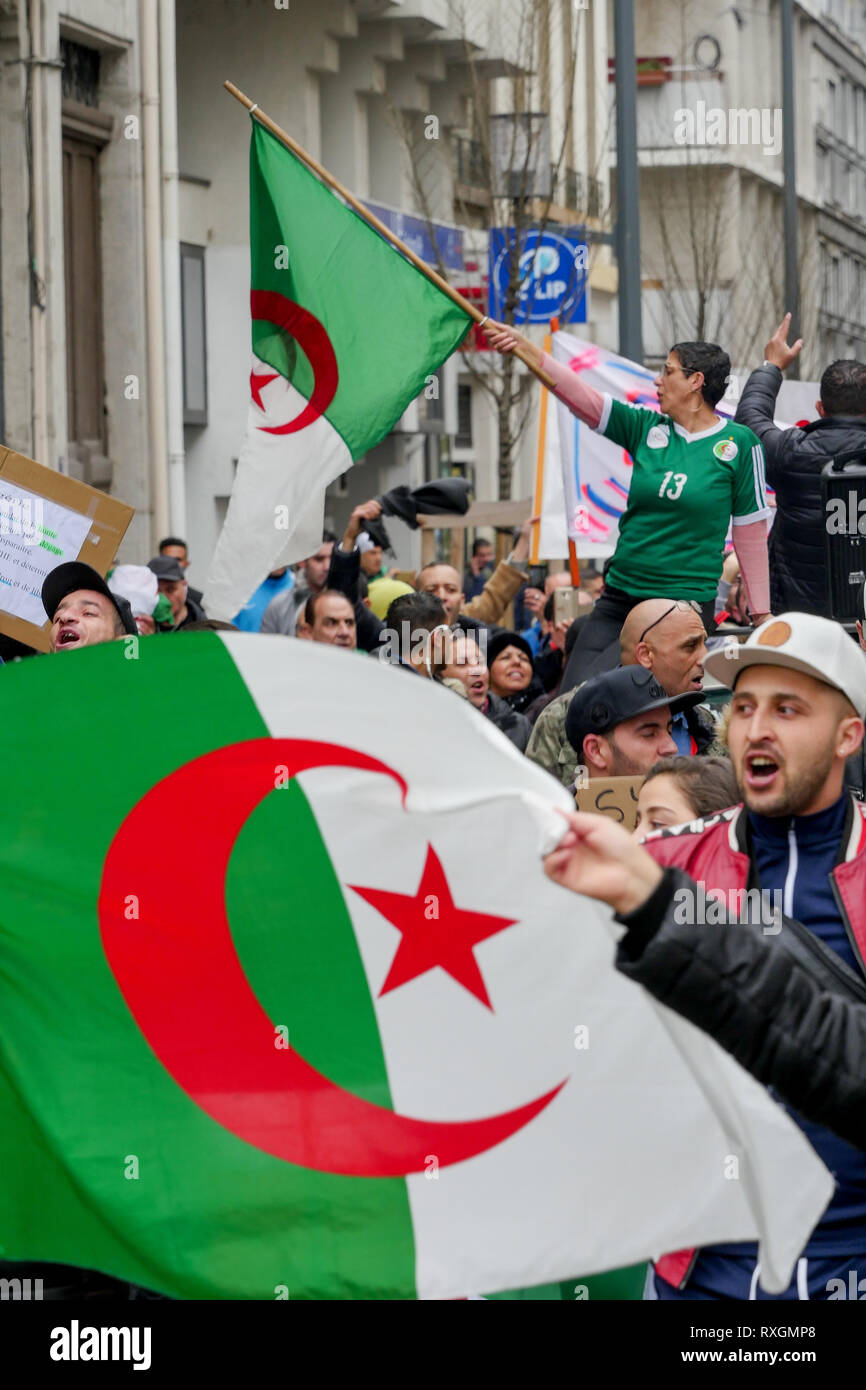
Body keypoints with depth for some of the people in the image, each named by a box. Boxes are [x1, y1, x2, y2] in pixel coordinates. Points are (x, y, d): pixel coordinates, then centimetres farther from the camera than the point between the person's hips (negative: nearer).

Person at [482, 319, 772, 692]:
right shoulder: (646, 428, 7)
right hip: (621, 597, 4)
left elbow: (750, 532, -1)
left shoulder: (738, 443, -2)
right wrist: (526, 349, -15)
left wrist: (762, 615, 0)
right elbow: (581, 397, -3)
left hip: (689, 604, -4)